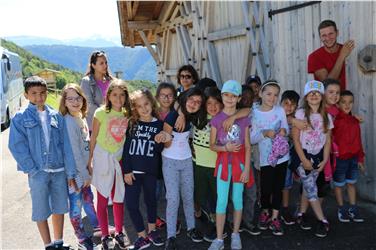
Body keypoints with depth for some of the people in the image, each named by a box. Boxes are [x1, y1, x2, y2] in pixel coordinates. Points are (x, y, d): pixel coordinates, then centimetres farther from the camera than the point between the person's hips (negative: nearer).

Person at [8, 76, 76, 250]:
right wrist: (33, 170, -13)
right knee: (41, 211, 8)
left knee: (59, 208, 13)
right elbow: (16, 146, -7)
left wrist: (70, 172, 1)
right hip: (38, 173, -3)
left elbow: (65, 145, 4)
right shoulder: (20, 118, -3)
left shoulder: (56, 116, 5)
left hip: (59, 171, 3)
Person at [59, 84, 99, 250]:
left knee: (88, 199, 24)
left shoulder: (81, 117, 3)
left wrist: (88, 170, 12)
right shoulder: (68, 122, -22)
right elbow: (74, 152, -21)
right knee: (76, 205, 8)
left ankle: (97, 225, 43)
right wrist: (86, 174, -14)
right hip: (74, 171, -8)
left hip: (83, 168, 8)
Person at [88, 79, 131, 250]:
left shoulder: (127, 114, -1)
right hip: (102, 158, -3)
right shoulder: (101, 113, -11)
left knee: (119, 197, 11)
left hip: (120, 159, 3)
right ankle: (105, 236, 19)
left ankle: (119, 232, 27)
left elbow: (128, 138, 7)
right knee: (103, 199, 5)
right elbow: (93, 138, -4)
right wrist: (90, 160, -1)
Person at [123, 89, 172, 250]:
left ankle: (152, 231, 35)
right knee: (131, 204, -1)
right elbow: (126, 148, -1)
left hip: (150, 171, 0)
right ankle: (142, 236, 14)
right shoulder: (131, 124, 0)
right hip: (133, 171, 0)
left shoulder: (159, 125, -2)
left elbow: (158, 150, -1)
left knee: (151, 200, 16)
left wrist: (162, 140, -22)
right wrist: (126, 170, -6)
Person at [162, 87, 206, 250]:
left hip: (186, 160, 5)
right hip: (170, 161, -5)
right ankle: (171, 236, 4)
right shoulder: (172, 116, -21)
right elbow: (167, 144, -14)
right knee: (173, 198, -7)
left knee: (188, 196, 11)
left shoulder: (192, 117, -4)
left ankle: (191, 228, 28)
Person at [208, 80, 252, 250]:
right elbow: (212, 145, 0)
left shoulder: (244, 119, -1)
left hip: (240, 162, 1)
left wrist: (246, 169, -5)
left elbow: (247, 146, 0)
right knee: (221, 201, 1)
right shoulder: (216, 119, -3)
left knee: (237, 199, 9)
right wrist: (225, 148, -20)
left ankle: (235, 234, 27)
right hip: (223, 162, -1)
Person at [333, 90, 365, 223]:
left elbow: (358, 141, 10)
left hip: (353, 158, 5)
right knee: (339, 184, 11)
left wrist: (360, 158, 10)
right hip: (340, 158, -5)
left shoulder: (355, 121, 5)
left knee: (351, 183, 17)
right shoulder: (335, 120, -13)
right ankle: (341, 209, 26)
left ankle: (353, 209, 30)